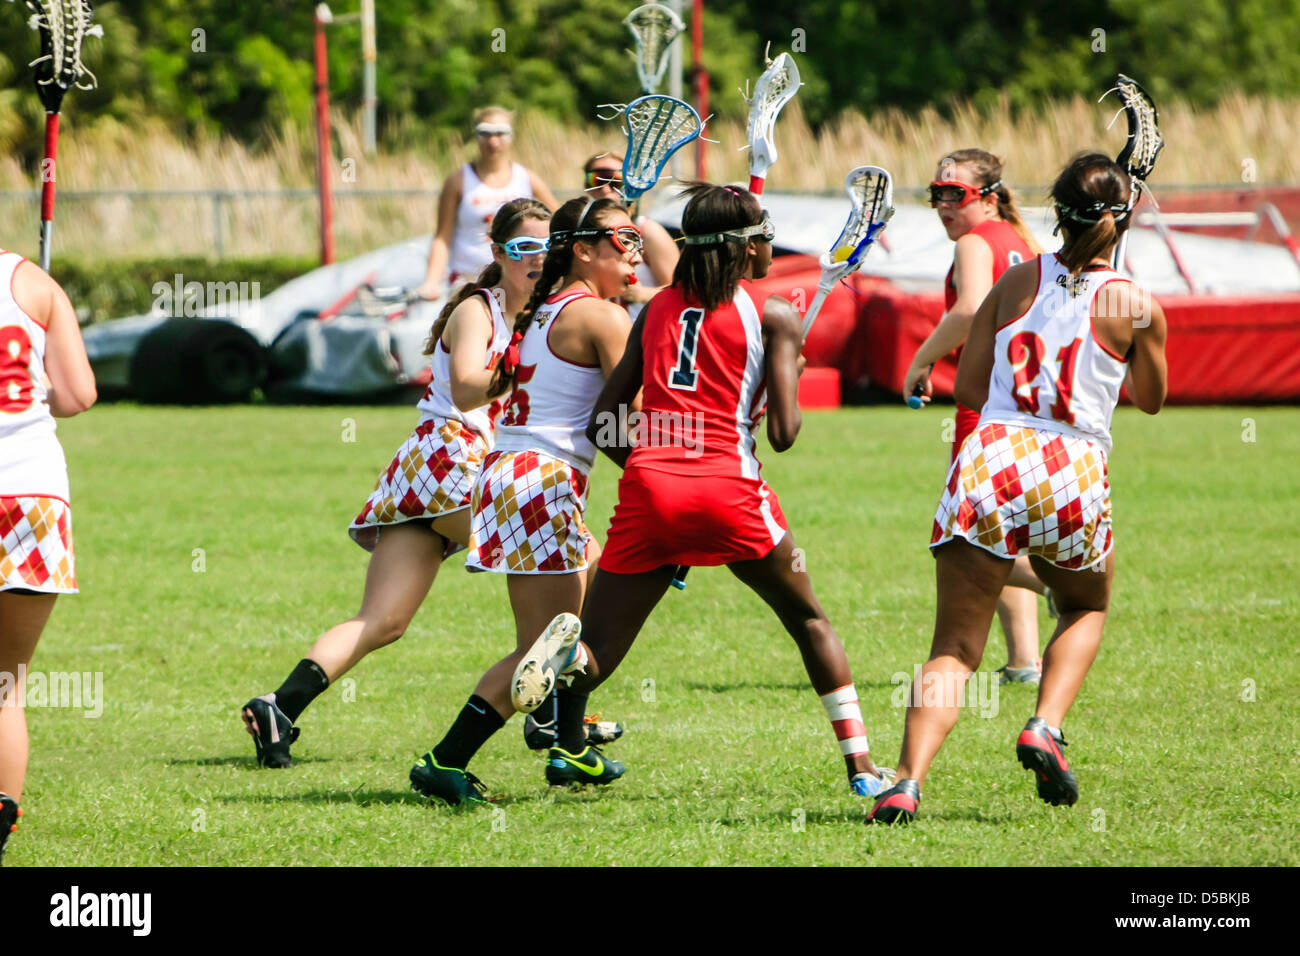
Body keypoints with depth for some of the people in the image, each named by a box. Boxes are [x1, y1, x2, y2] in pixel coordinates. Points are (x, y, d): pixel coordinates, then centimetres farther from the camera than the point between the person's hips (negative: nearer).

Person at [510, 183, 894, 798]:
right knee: (809, 621, 22)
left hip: (648, 490, 2)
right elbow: (783, 433, -4)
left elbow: (602, 423, 13)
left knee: (595, 655, 7)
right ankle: (861, 766, 19)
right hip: (729, 488, -2)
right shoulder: (773, 315, 4)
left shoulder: (657, 308, 16)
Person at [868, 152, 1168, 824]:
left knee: (954, 647, 2)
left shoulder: (1017, 281, 9)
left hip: (990, 460, 1)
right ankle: (1045, 726, 5)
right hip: (1074, 476, -1)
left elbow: (967, 386, 12)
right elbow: (1150, 399, 21)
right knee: (1085, 610, 29)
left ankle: (907, 781, -19)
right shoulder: (1138, 308, 3)